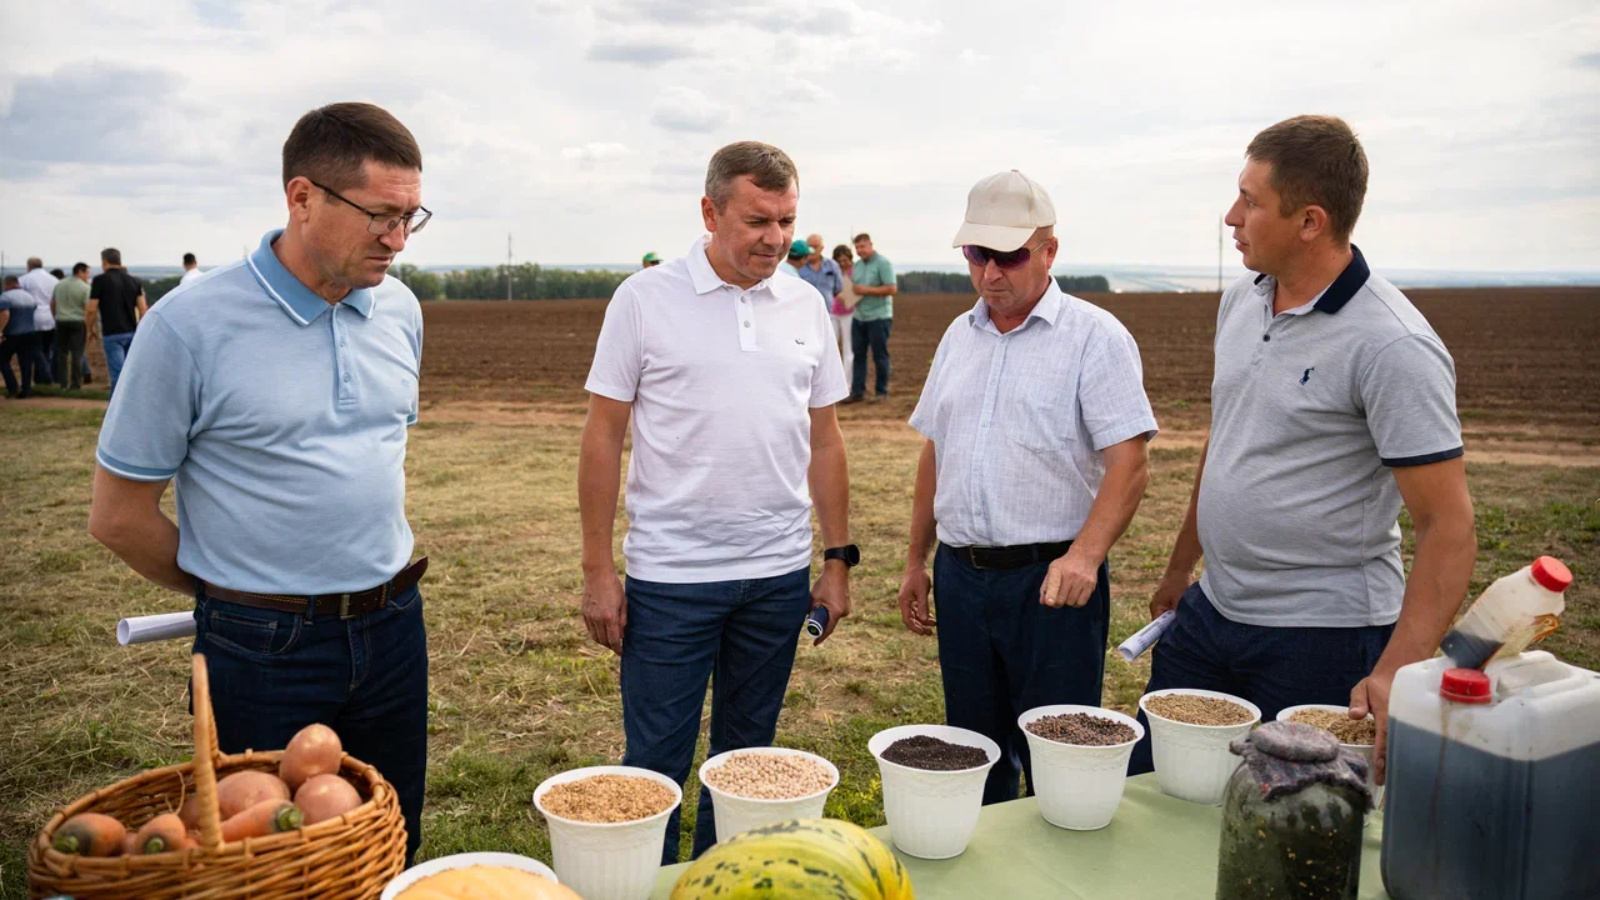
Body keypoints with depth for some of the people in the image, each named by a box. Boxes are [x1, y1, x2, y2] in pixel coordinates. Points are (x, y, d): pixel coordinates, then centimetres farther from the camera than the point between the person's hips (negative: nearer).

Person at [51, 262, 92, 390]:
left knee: (62, 352, 11)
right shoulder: (85, 288, -8)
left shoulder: (59, 284, 9)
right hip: (78, 322, -5)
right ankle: (76, 384, 0)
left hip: (61, 322, 5)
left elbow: (52, 304, 13)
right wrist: (88, 329, -9)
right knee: (77, 353, -1)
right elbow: (88, 309, -14)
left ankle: (62, 382, 11)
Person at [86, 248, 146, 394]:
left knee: (118, 376, -7)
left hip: (112, 334, -5)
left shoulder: (100, 280, -4)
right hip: (132, 333, 5)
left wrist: (90, 329, 9)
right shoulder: (133, 281, 10)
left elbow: (91, 309, -6)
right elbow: (143, 309, 5)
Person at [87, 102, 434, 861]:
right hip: (266, 653, -4)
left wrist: (376, 594, 15)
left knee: (393, 855, 17)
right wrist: (240, 596, 3)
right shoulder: (191, 324, -14)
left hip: (394, 631, 5)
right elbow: (119, 517, -7)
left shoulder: (400, 310, 3)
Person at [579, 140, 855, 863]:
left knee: (747, 757, 16)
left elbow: (823, 439, 10)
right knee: (656, 763, 4)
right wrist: (597, 569, -6)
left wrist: (839, 559, 8)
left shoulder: (804, 304, 6)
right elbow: (603, 438, -3)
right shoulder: (646, 299, -4)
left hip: (780, 575, 4)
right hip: (671, 577, -3)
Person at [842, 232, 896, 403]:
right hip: (859, 317, 7)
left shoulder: (883, 263, -8)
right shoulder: (858, 265, 14)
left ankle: (881, 391, 10)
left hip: (879, 317, -7)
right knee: (858, 354, 6)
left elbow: (892, 289, -15)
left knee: (879, 355, 1)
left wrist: (867, 290, -17)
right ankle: (857, 391, 10)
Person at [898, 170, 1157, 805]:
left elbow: (1129, 463, -15)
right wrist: (915, 561, 17)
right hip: (960, 575, 6)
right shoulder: (959, 335, 12)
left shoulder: (1095, 336, -7)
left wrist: (1084, 555, -29)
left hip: (1051, 581, -6)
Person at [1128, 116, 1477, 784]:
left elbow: (1449, 526, -20)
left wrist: (1399, 670, -31)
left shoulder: (1392, 347, -19)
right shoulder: (1242, 301, 5)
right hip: (1211, 609, 7)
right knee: (1143, 790, 14)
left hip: (1322, 636, -7)